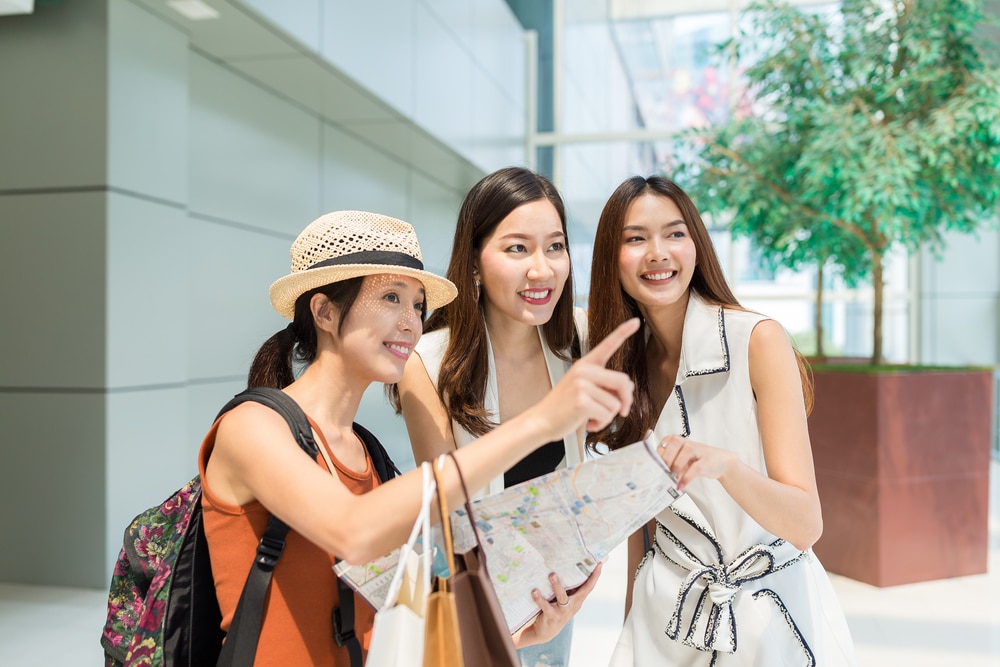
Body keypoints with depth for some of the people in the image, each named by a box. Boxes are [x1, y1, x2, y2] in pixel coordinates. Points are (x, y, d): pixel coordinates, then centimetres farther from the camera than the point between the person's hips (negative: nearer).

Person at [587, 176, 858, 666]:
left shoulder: (758, 339, -16)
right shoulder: (624, 365, -2)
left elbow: (805, 525, -20)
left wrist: (722, 463, -38)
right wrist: (631, 622, 6)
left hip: (771, 613, -3)